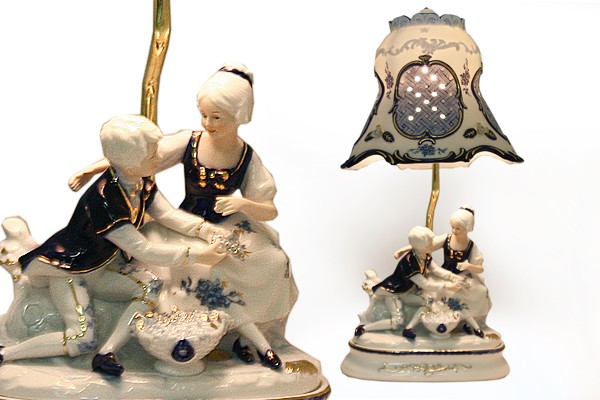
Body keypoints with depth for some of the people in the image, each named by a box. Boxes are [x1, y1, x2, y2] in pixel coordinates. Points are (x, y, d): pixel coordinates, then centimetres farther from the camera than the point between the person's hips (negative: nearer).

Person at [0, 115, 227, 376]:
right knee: (83, 340, -19)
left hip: (104, 268, 8)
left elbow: (167, 213, -6)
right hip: (69, 269, -8)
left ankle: (106, 354, -18)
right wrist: (196, 255, -31)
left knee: (154, 287, -17)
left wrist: (208, 230, -21)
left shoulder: (142, 181, -8)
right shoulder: (104, 199, -32)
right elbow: (142, 250, -32)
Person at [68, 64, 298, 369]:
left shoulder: (247, 158, -9)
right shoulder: (189, 142, -11)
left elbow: (270, 211, -10)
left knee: (273, 261, -22)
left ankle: (242, 335, -7)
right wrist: (93, 168, -20)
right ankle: (258, 342, -13)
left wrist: (242, 203, -30)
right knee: (209, 277, -28)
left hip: (226, 228, 1)